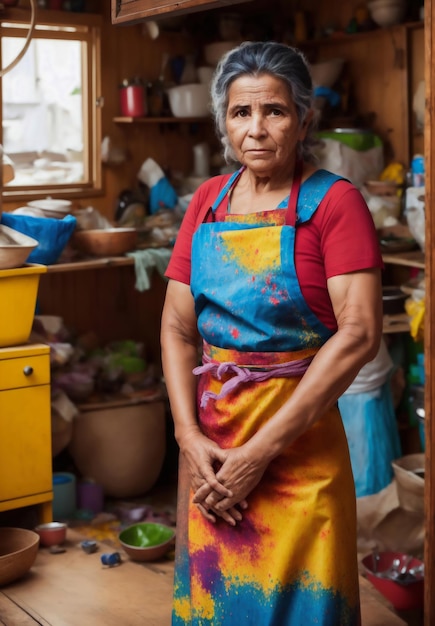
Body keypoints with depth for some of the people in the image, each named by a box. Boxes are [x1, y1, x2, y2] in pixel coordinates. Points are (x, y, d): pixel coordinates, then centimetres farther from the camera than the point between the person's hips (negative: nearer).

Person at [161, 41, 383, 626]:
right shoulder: (208, 200, 7)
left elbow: (360, 333, -18)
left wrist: (263, 449, -18)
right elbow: (177, 326, 5)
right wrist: (189, 437, -8)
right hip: (208, 437, 5)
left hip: (297, 438, -5)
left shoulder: (334, 201, -9)